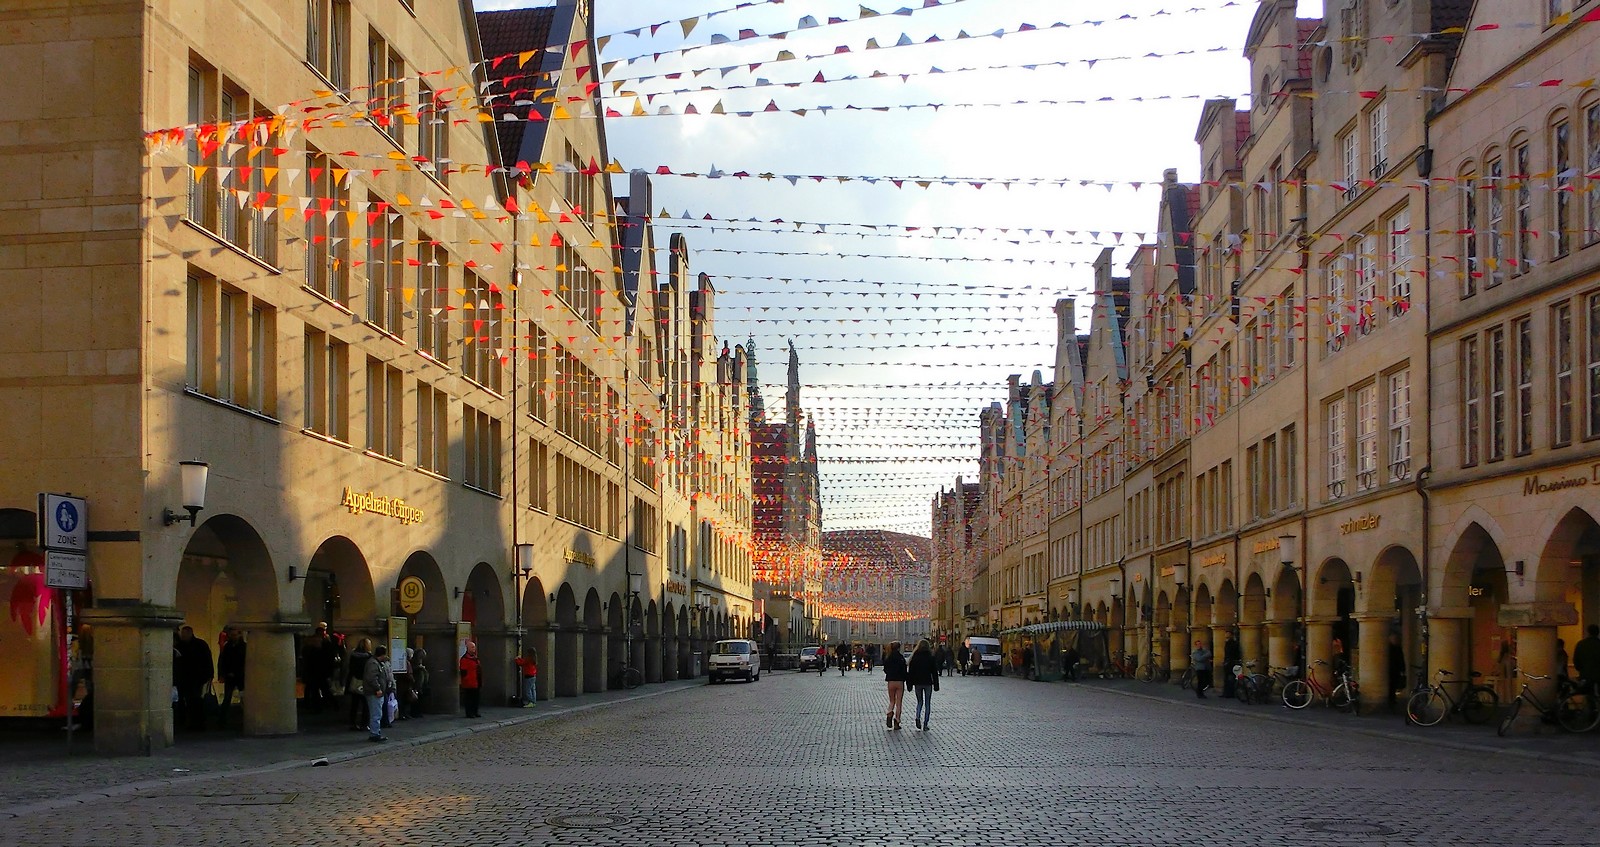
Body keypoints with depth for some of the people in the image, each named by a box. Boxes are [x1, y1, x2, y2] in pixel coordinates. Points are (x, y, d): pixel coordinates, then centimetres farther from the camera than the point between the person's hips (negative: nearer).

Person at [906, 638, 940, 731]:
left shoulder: (914, 657, -2)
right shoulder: (931, 657, -5)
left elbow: (910, 672, 0)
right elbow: (934, 672, -2)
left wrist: (909, 685, 7)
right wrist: (936, 685, 4)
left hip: (917, 683, 1)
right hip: (928, 683, -1)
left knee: (920, 702, 16)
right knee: (927, 703, 7)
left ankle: (918, 717, -8)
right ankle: (925, 724, 2)